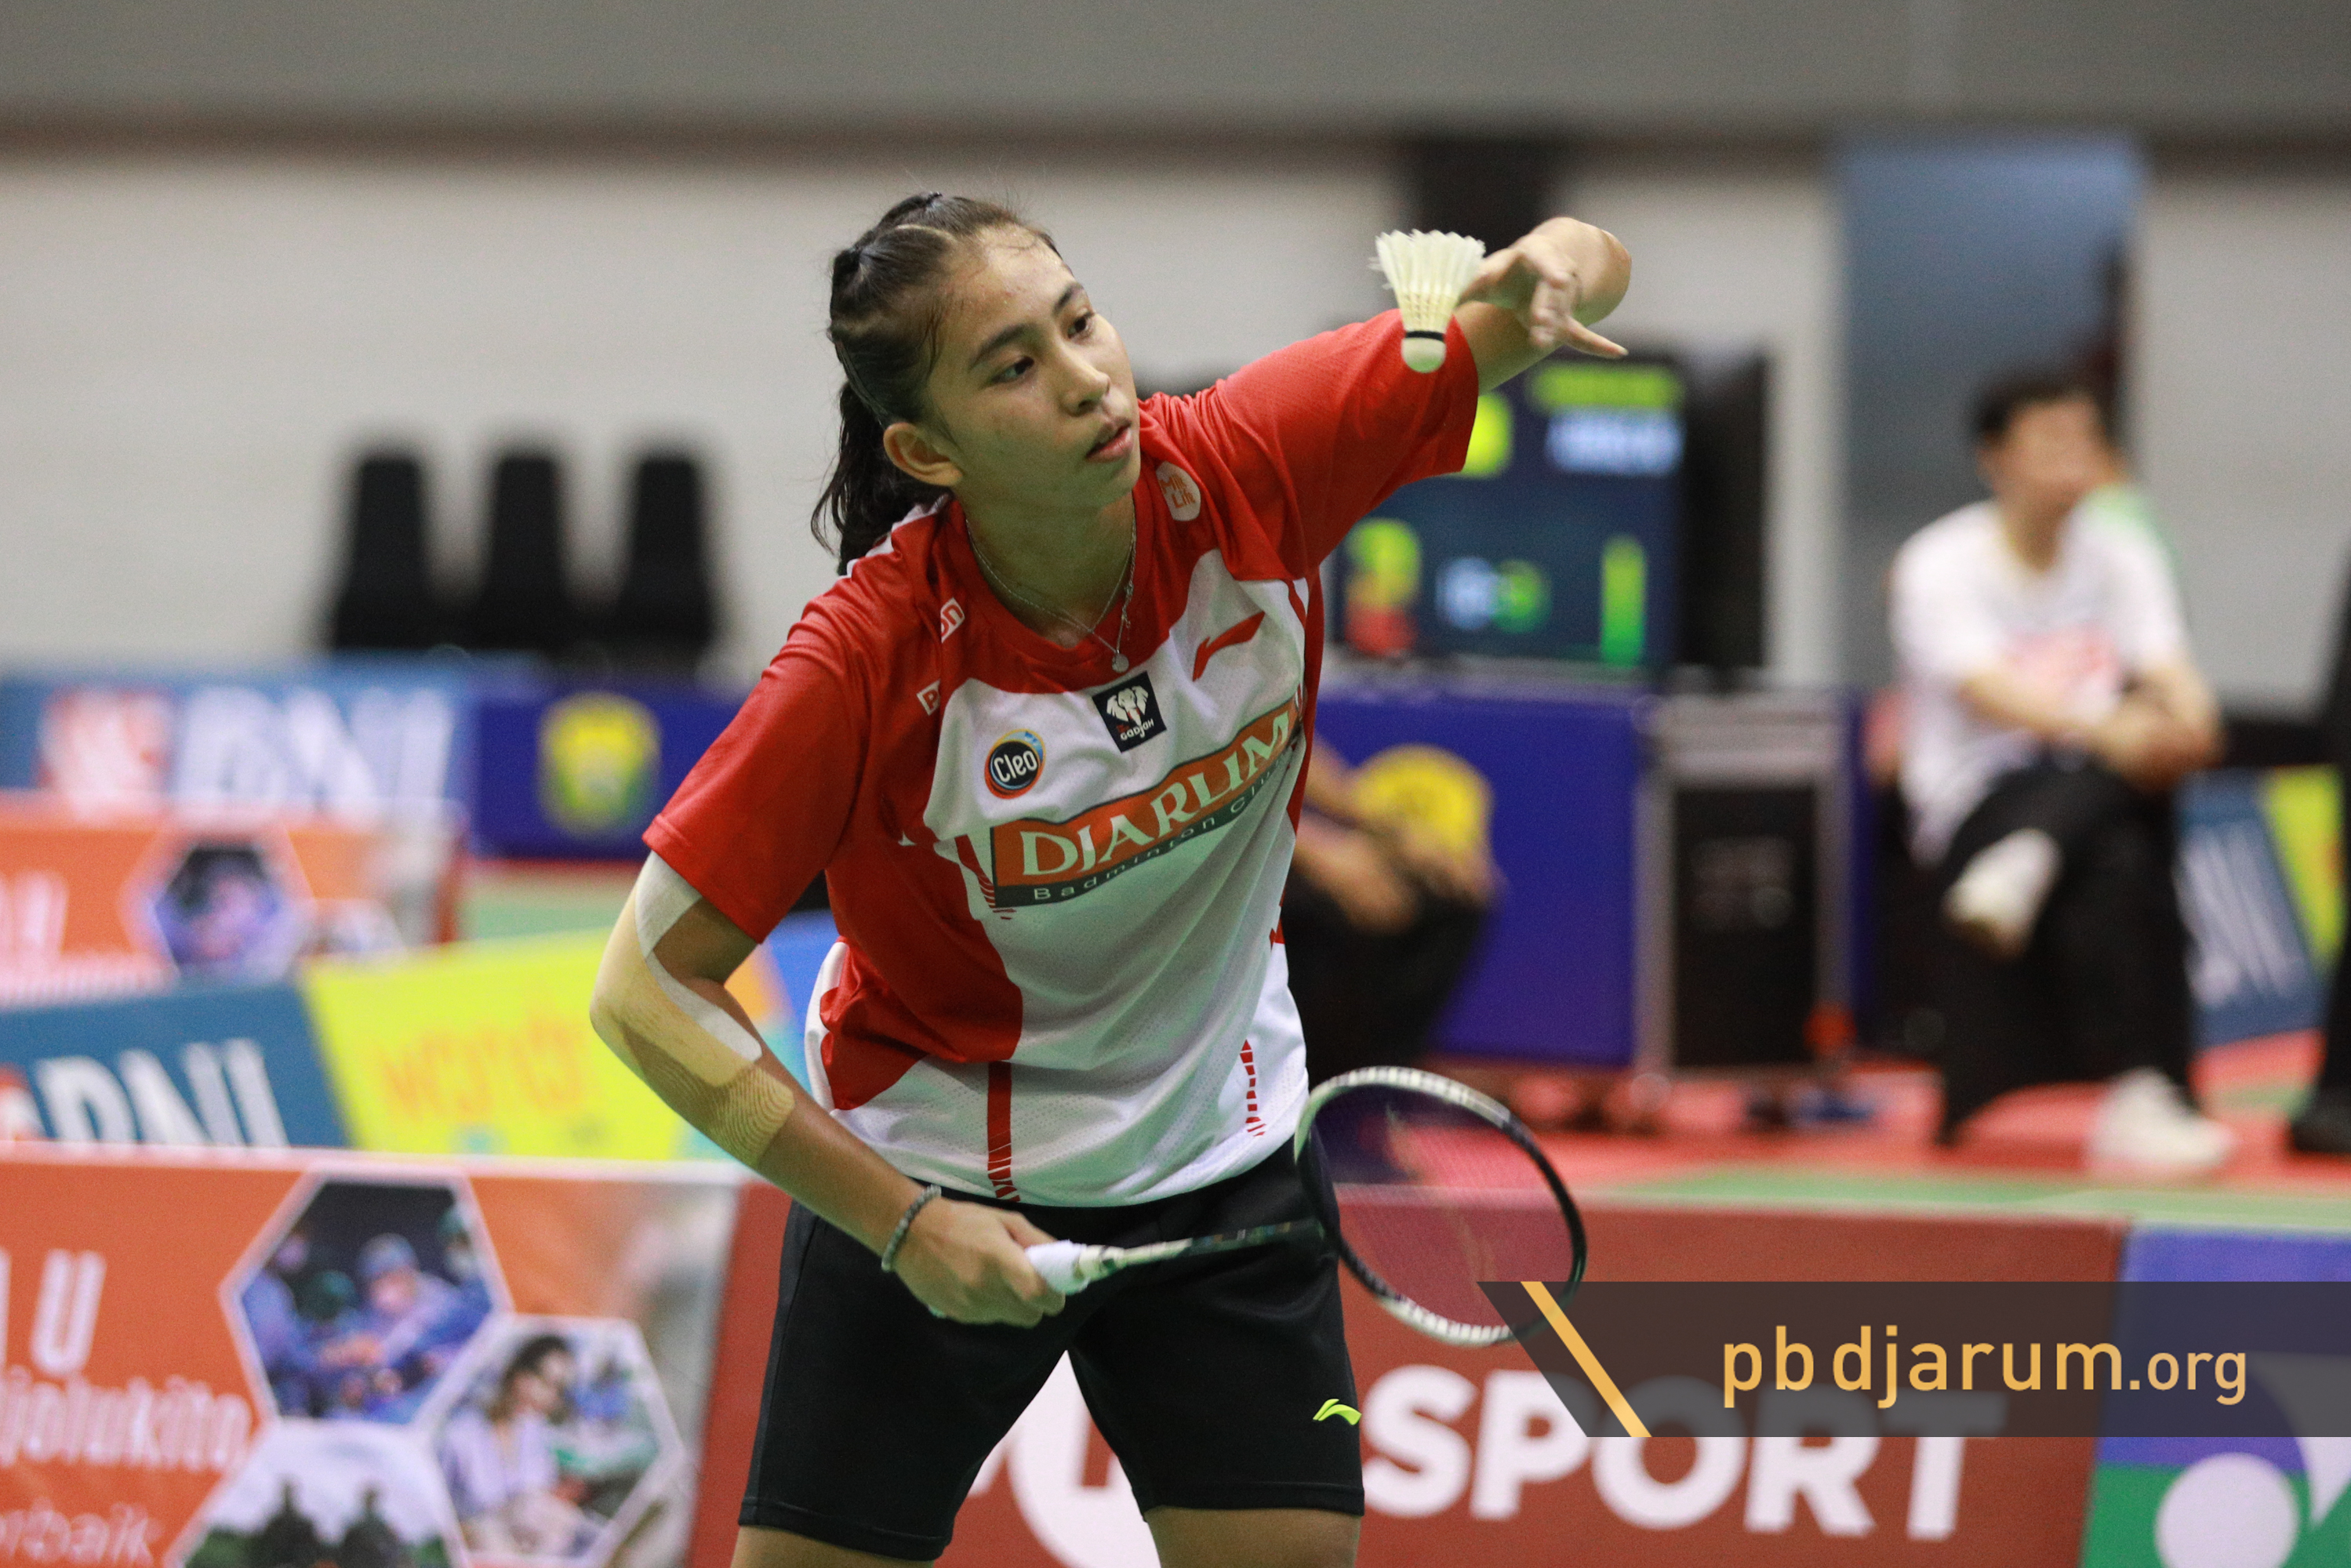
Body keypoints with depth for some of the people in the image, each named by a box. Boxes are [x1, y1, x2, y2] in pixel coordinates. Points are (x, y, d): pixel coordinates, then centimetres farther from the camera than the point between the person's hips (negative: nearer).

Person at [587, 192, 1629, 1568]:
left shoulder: (1244, 472, -18)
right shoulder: (872, 659, -26)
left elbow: (1583, 267, -8)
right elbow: (649, 990, -21)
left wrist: (1547, 274, -33)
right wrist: (902, 1220, -23)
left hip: (1223, 1159, 3)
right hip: (930, 1182, -3)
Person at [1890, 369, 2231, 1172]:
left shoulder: (2123, 555, 10)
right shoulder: (1940, 564, -4)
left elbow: (2167, 671, -6)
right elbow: (1988, 692, -21)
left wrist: (2186, 722, -32)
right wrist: (2102, 728, -39)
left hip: (2099, 790, 5)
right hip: (1978, 799, -5)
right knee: (2117, 867, -35)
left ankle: (2023, 867, -48)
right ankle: (2140, 1099, -40)